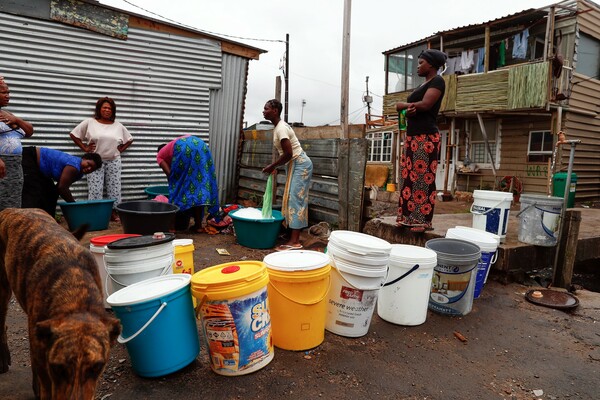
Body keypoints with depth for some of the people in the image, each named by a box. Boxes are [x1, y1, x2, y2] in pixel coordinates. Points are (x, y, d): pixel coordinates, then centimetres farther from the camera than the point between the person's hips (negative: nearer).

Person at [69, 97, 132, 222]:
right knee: (95, 189, -3)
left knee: (114, 188, 4)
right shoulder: (89, 122, 1)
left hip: (114, 161, 2)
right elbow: (74, 134, 5)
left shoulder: (118, 125, 7)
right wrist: (85, 148, -1)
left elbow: (129, 139, 18)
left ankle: (114, 212, 12)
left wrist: (120, 149, 7)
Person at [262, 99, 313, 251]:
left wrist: (272, 166, -13)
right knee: (291, 198, 10)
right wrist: (274, 166, 14)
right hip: (295, 165, 10)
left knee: (295, 199, -12)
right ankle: (293, 237, 16)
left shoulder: (281, 128, -19)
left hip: (300, 164, -10)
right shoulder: (278, 127, 12)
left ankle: (294, 241, -12)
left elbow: (288, 154, -24)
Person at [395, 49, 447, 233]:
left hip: (426, 137, -9)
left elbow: (425, 105, -17)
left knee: (424, 179, -9)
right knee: (408, 177, 5)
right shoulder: (424, 84, 24)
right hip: (412, 136, 9)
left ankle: (423, 220, -5)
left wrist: (403, 105, 0)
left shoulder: (437, 81, -3)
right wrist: (410, 108, -11)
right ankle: (408, 216, 10)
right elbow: (413, 105, 14)